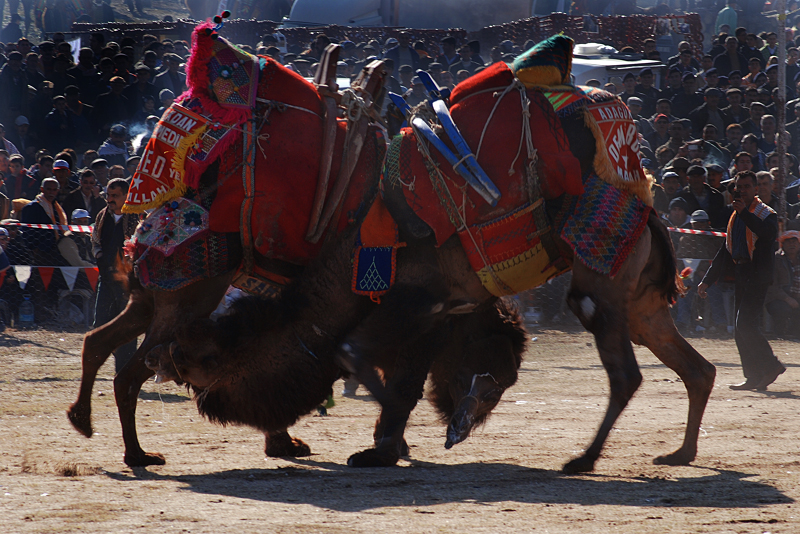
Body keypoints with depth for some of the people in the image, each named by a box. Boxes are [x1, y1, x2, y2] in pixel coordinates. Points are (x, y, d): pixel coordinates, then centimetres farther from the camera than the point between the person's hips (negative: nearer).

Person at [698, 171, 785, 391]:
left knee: (745, 325, -17)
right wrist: (707, 280, 21)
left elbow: (768, 232, -25)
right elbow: (724, 253, 25)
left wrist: (744, 213, -27)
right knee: (740, 330, 4)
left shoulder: (766, 214, -1)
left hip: (758, 275, -8)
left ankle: (771, 366, -8)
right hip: (740, 275, 8)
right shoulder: (735, 216, 21)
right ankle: (754, 377, 7)